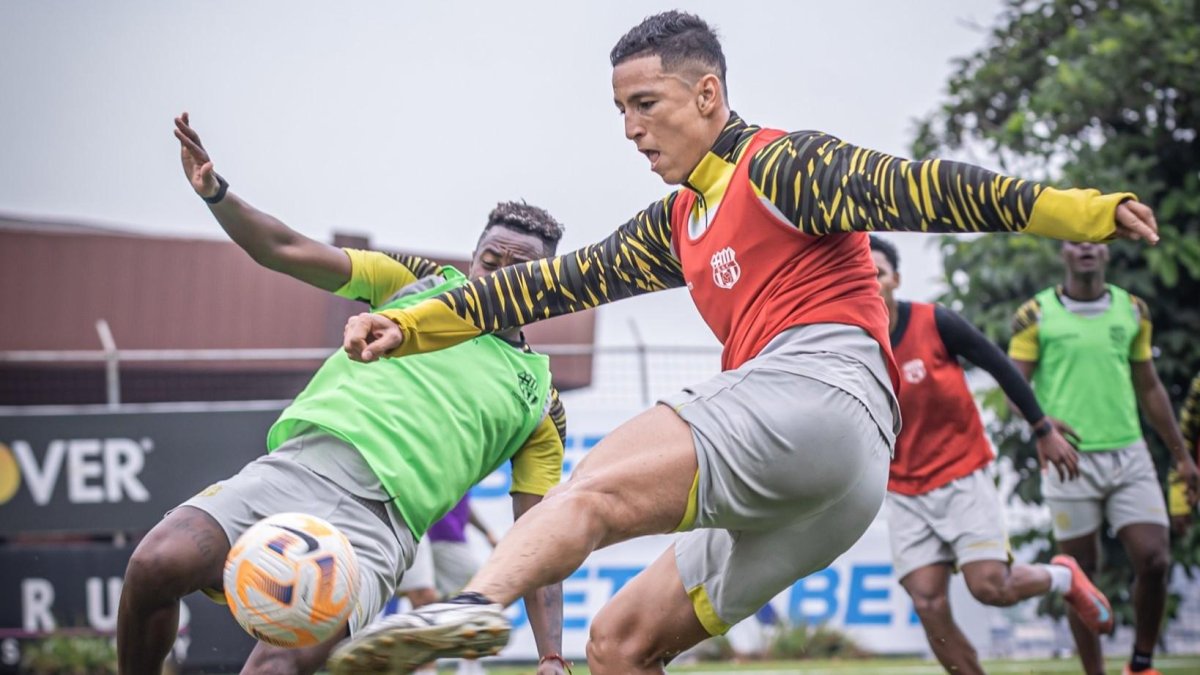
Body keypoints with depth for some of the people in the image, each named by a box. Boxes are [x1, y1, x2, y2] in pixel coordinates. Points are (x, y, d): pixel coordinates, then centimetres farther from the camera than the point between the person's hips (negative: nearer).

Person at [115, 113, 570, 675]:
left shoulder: (539, 405, 18)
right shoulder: (419, 282, 20)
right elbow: (284, 251, 13)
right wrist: (215, 193, -7)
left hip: (379, 520, -1)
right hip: (303, 462, 2)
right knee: (156, 565, -25)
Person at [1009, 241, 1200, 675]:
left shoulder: (1132, 310, 10)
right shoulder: (1036, 315, -1)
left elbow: (1149, 388, 17)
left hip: (1129, 456, 3)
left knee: (1155, 561, -7)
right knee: (1081, 574, 2)